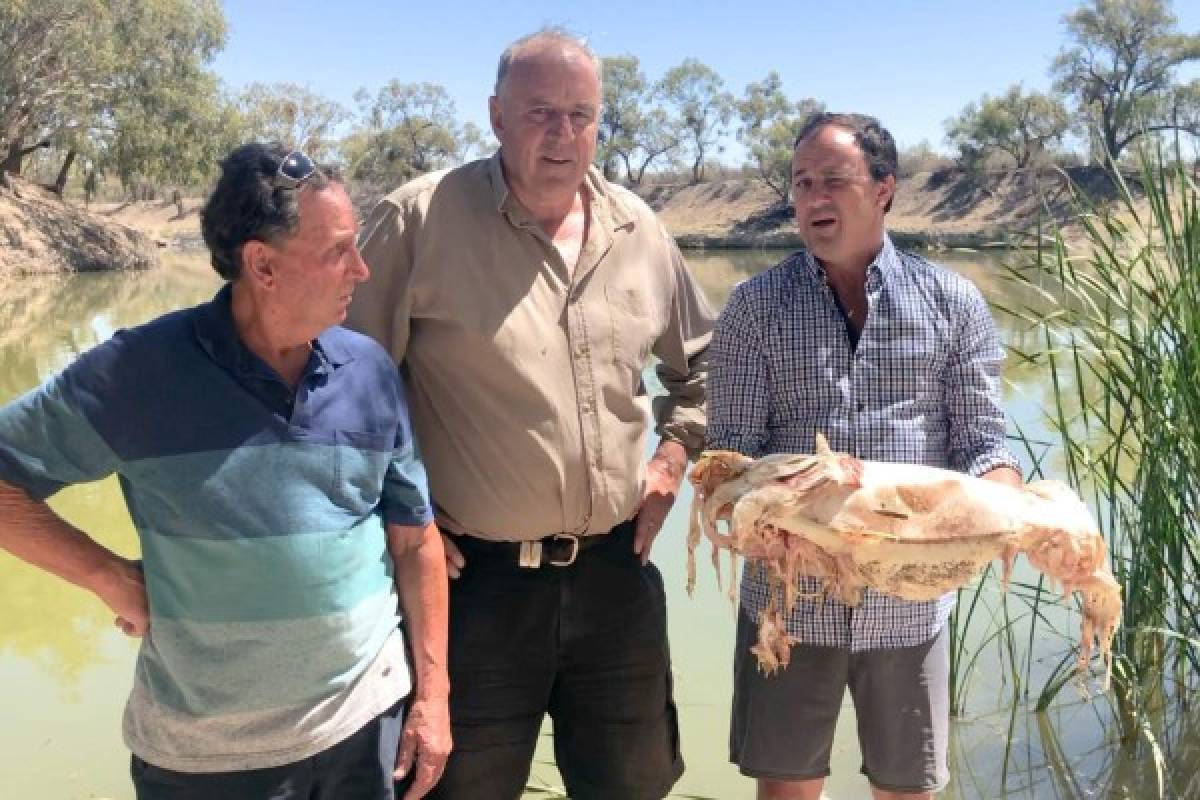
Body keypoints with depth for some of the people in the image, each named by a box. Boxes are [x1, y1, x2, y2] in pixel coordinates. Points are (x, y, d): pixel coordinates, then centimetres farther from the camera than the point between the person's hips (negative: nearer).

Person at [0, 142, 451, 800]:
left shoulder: (372, 371, -3)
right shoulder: (142, 370, -13)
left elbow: (414, 539, 3)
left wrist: (433, 692, 1)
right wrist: (109, 577, -11)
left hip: (365, 719, 3)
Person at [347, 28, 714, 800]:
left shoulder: (639, 230, 4)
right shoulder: (421, 220, -12)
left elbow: (702, 358, 19)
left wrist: (675, 455, 8)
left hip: (616, 570, 5)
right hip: (475, 578, -4)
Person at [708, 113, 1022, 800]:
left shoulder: (953, 302, 3)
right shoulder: (756, 305, 1)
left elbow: (982, 440, 2)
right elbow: (731, 448, -3)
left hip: (911, 597, 1)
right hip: (790, 594, 0)